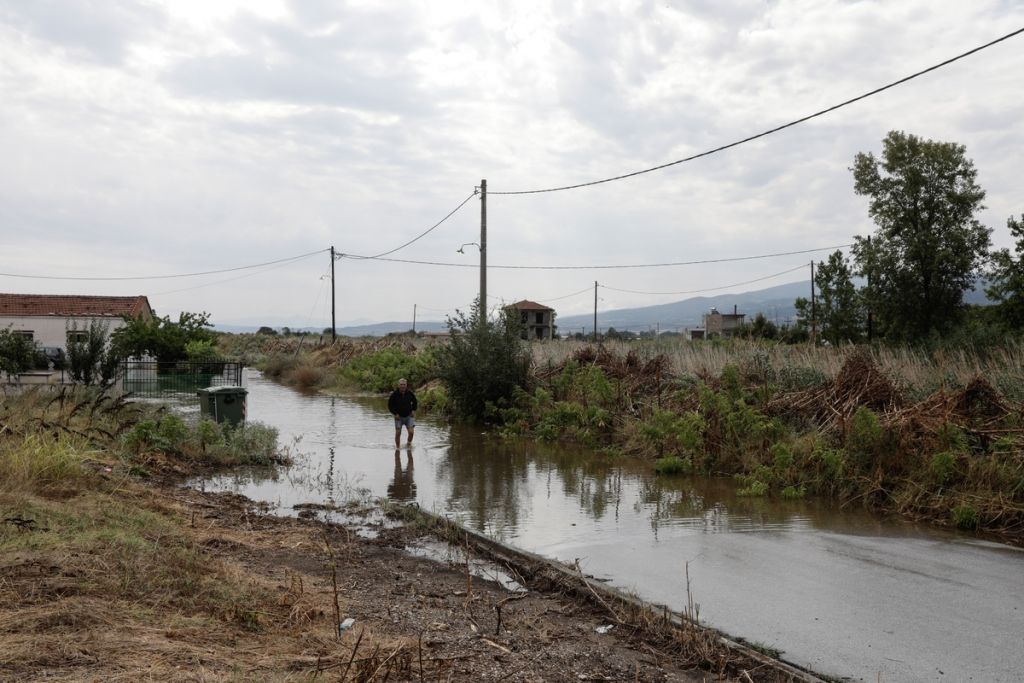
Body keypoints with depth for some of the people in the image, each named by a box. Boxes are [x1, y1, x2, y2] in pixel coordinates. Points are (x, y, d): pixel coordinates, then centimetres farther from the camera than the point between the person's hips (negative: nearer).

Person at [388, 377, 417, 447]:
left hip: (409, 416, 1)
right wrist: (395, 414, -9)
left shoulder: (410, 393, -4)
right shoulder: (394, 394, -11)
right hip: (399, 417, -1)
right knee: (398, 433, -2)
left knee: (411, 432, -10)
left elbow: (414, 402, 14)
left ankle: (409, 443, 17)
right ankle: (397, 447, 14)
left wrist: (413, 410, 3)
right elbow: (390, 405, -2)